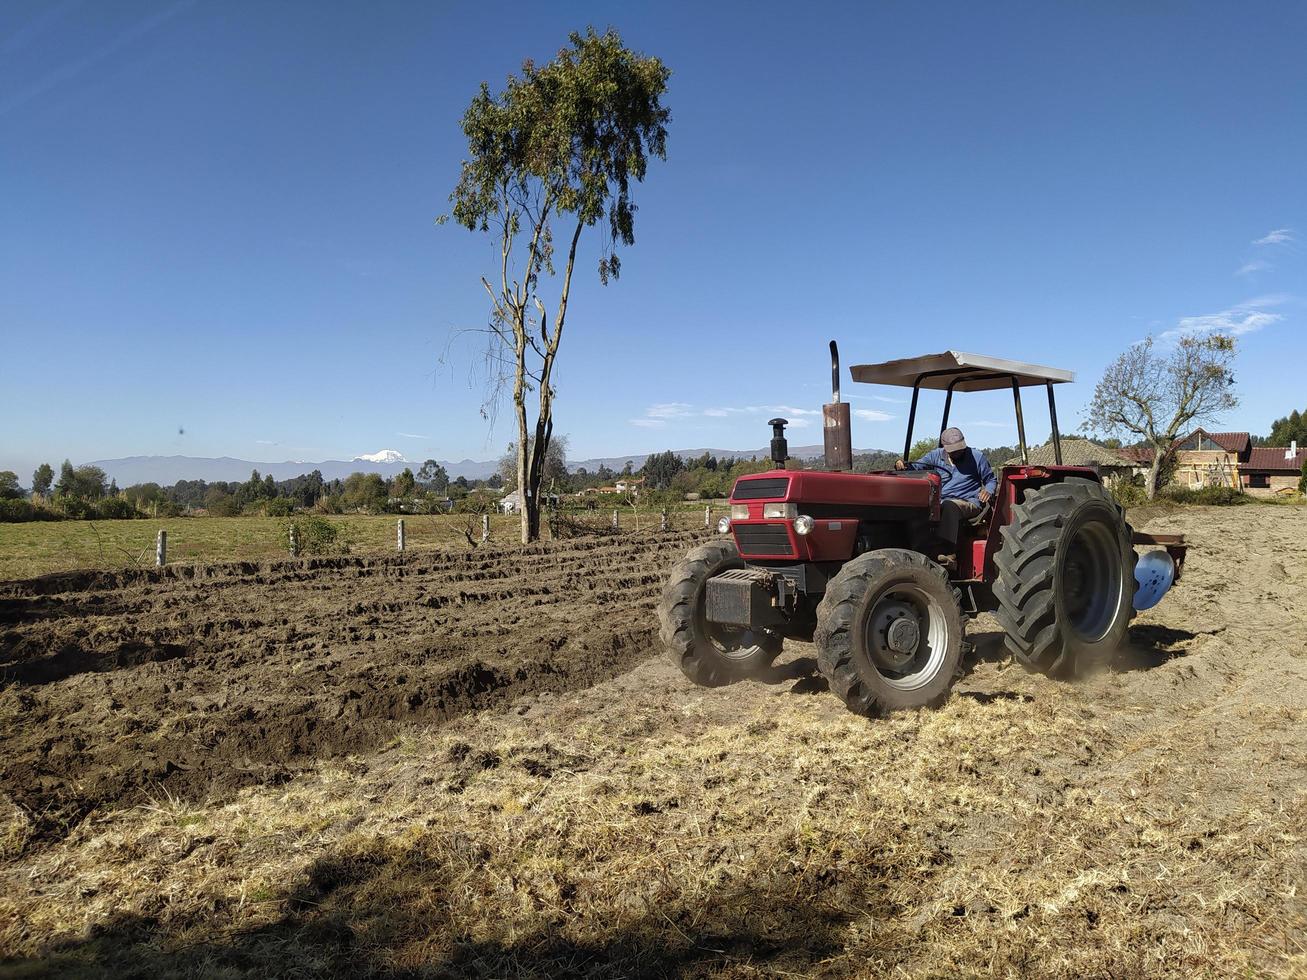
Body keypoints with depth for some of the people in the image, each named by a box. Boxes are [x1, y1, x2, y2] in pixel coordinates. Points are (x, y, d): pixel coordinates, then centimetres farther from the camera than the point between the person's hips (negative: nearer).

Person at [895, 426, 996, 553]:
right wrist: (903, 465, -15)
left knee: (949, 506, -39)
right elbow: (915, 468, 9)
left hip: (969, 503, -3)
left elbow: (991, 480, 17)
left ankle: (948, 552, -47)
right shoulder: (936, 456, 14)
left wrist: (988, 491, -7)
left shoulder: (976, 456, 10)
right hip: (941, 503, 3)